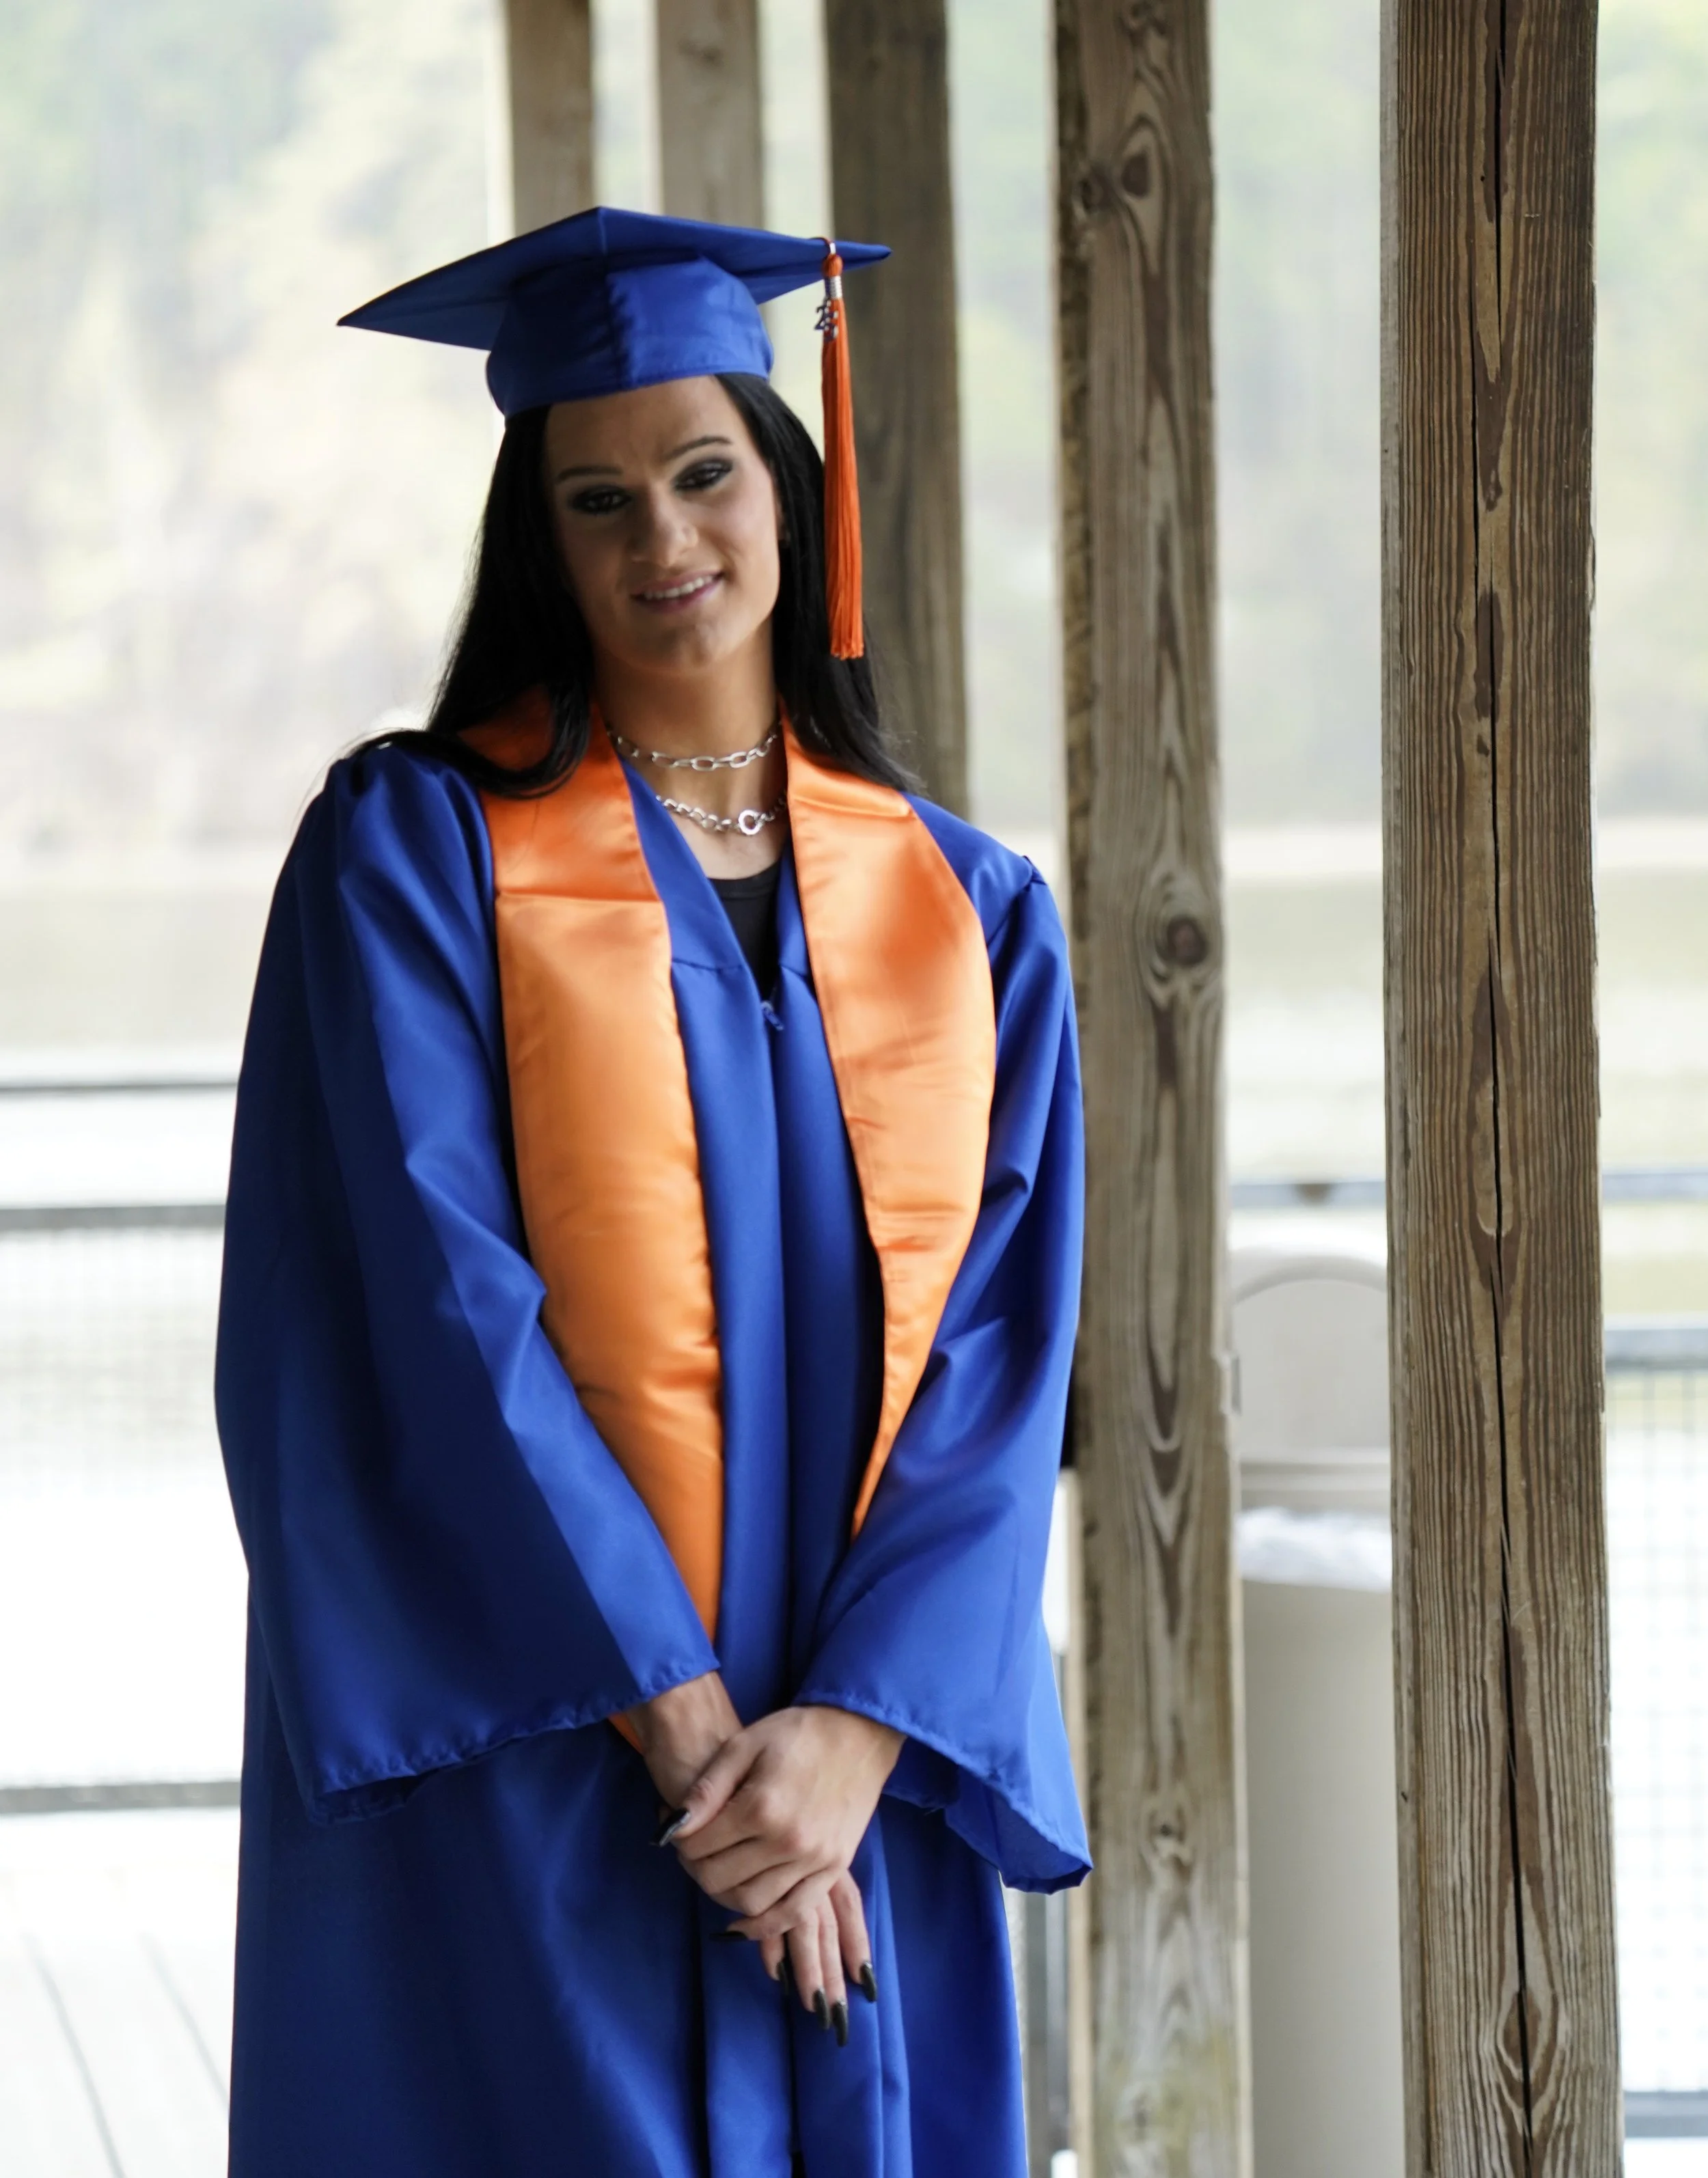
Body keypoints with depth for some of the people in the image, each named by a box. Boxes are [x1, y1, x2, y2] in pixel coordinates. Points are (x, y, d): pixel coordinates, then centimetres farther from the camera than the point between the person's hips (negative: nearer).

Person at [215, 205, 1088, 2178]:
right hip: (521, 1787, -3)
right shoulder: (416, 852, -1)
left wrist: (855, 1737, -13)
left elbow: (997, 1370, 2)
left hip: (862, 1787, 3)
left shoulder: (971, 914, 8)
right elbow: (436, 1308, -10)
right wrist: (681, 1724, -15)